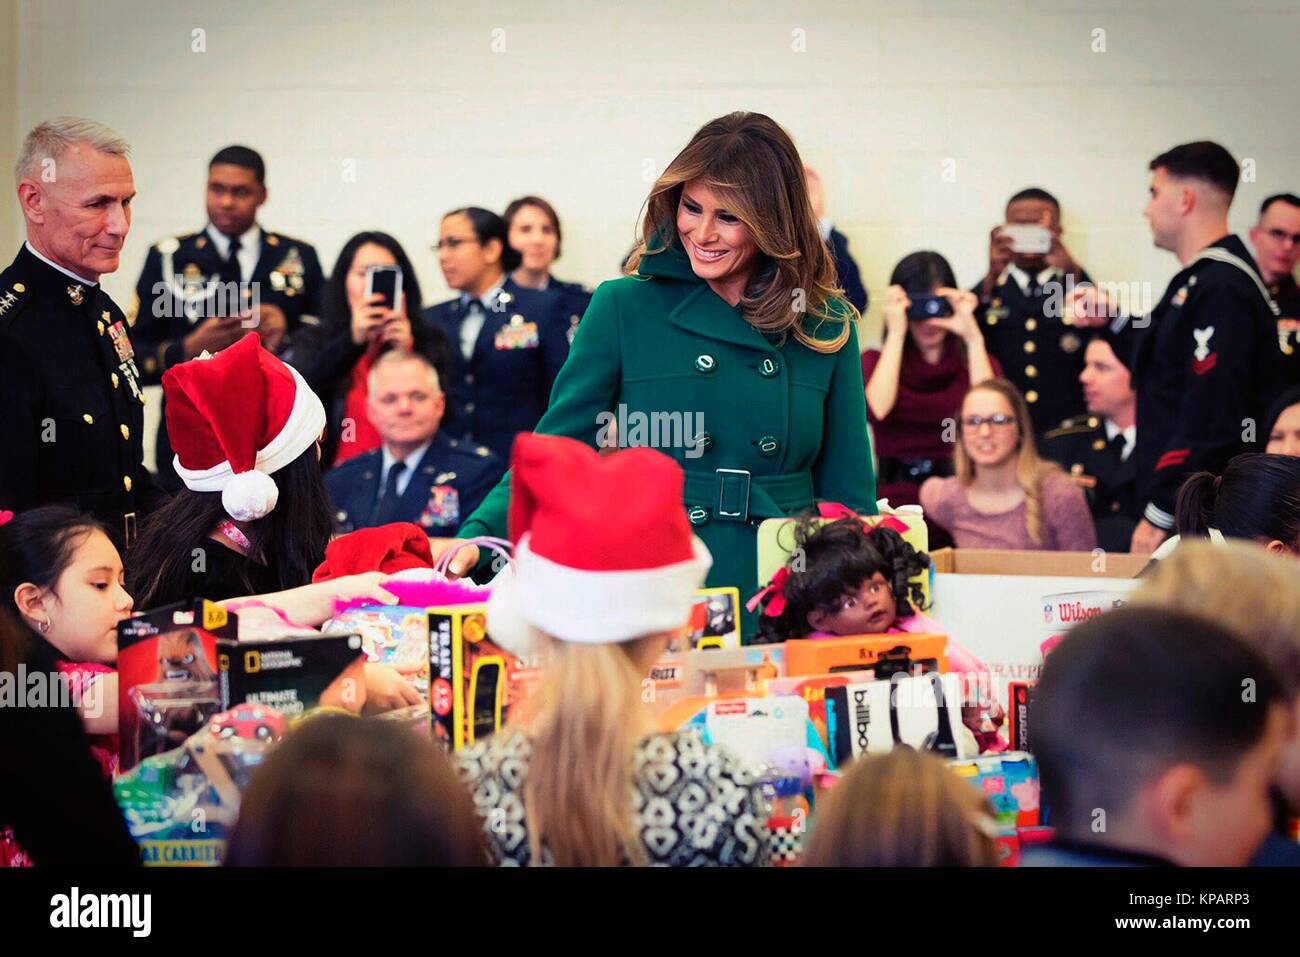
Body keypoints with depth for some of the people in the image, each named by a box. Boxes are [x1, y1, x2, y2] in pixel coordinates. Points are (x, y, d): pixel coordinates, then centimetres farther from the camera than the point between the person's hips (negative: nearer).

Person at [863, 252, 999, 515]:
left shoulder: (976, 362, 13)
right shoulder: (874, 362, 13)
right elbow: (877, 411, -10)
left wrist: (973, 338, -6)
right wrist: (896, 334, -5)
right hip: (896, 498, 0)